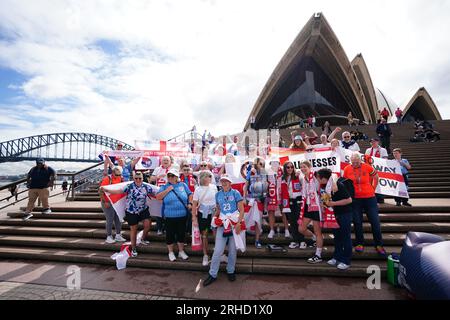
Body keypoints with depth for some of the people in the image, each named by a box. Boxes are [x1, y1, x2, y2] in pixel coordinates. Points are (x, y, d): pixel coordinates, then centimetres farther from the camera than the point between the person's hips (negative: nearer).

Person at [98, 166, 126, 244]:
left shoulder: (120, 179, 4)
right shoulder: (107, 179, -14)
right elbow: (101, 191, -16)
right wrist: (105, 202, -18)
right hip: (108, 203, -6)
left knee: (118, 219, 9)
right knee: (110, 220, -3)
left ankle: (118, 235, 19)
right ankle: (109, 237, 10)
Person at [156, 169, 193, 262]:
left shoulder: (183, 185, 5)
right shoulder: (164, 187, 3)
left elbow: (190, 194, 11)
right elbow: (158, 197, -8)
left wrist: (190, 203, -4)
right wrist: (168, 190, -14)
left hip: (182, 215, 1)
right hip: (169, 216, -1)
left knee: (181, 233, 12)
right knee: (170, 234, 9)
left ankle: (181, 251, 30)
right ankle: (171, 252, 29)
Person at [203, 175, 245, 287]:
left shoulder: (235, 193, -4)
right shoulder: (218, 194, 6)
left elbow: (241, 210, -7)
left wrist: (239, 223, -16)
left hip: (234, 224, -2)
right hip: (222, 224, 2)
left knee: (233, 250, 9)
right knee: (218, 250, -1)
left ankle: (230, 271, 29)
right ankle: (212, 274, 13)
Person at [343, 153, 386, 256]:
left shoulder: (367, 167, -6)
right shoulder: (347, 169, -4)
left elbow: (376, 177, 12)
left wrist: (373, 188, 7)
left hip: (369, 198, 0)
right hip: (355, 199, 0)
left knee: (375, 221, 4)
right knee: (357, 222, 8)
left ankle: (379, 245, 20)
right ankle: (359, 244, 22)